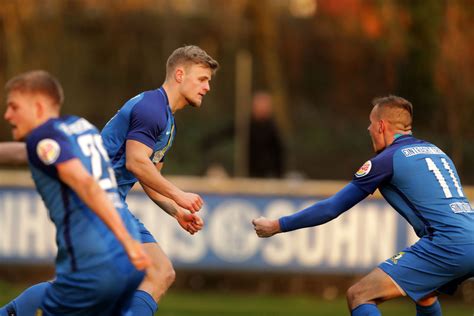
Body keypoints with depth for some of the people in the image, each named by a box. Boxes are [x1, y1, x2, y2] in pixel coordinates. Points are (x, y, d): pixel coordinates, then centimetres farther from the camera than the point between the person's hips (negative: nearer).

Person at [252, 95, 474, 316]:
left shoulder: (387, 159, 1)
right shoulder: (434, 150, 23)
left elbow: (332, 208, 4)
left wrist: (277, 226, 12)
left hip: (447, 246, -8)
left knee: (359, 296, -10)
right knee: (423, 295, 37)